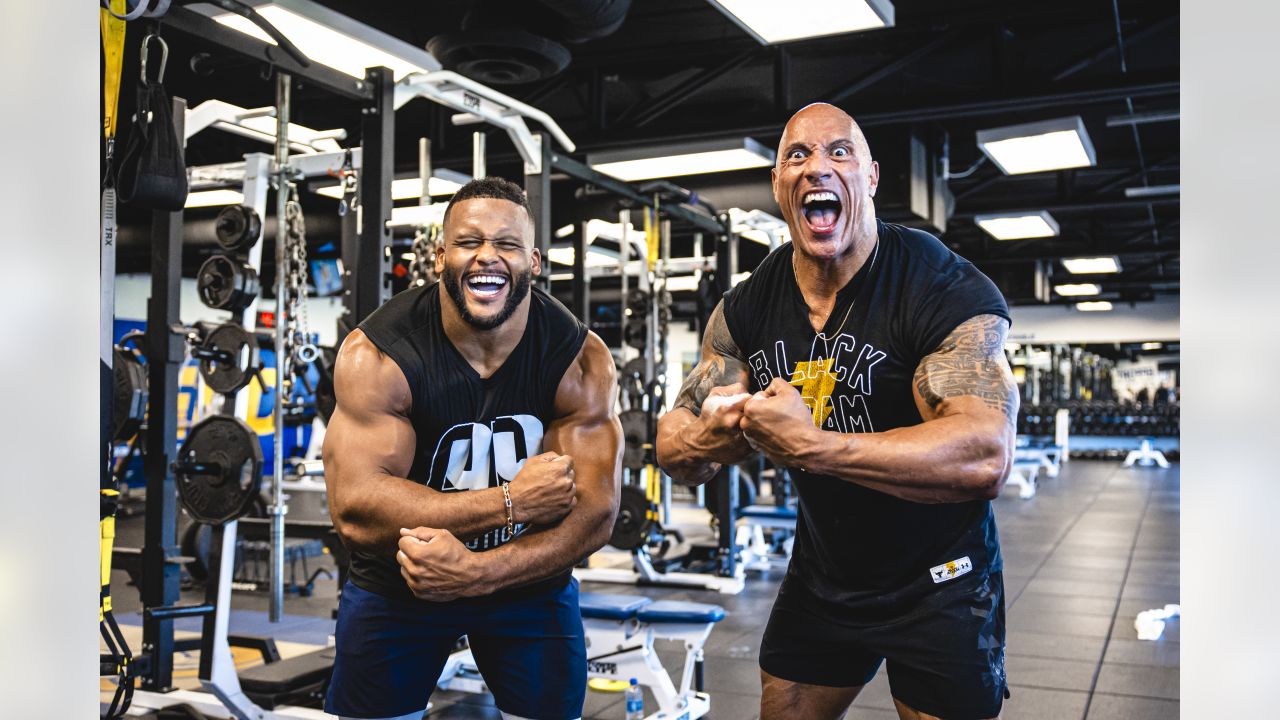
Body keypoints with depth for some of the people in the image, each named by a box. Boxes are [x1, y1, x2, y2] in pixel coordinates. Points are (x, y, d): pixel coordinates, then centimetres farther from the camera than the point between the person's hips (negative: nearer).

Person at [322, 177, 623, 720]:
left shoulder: (581, 360, -15)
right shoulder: (377, 355, -20)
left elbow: (594, 512, -19)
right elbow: (355, 511, -27)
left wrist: (479, 571, -33)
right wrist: (510, 502, -29)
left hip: (529, 579, 2)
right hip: (395, 585, -1)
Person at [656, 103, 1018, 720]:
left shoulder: (945, 290, -23)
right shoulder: (747, 308, -6)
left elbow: (984, 458, -36)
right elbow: (672, 446, -3)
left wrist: (807, 444, -37)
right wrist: (718, 436, -27)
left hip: (938, 588, -5)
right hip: (821, 573, 5)